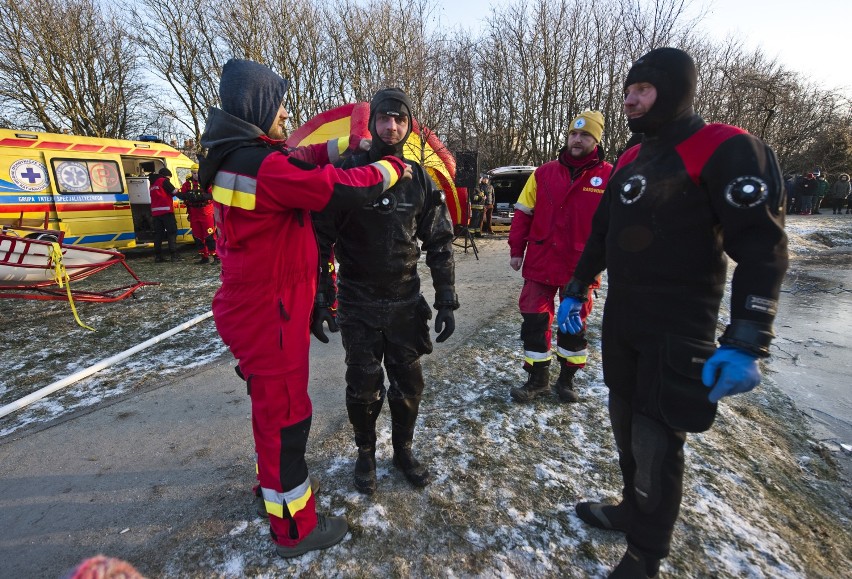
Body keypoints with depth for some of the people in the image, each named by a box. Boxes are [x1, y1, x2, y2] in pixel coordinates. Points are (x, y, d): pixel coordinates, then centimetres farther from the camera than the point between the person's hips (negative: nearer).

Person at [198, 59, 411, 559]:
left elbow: (298, 161, 21)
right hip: (269, 311, -10)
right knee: (286, 411, 4)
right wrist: (392, 169, -6)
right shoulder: (263, 166, -22)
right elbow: (345, 189, -23)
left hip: (255, 303, 10)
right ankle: (295, 528, 24)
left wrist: (345, 146, 12)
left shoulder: (237, 157, 8)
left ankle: (272, 481, 48)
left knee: (271, 400, 25)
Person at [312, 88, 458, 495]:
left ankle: (403, 450, 37)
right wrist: (319, 300, -10)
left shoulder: (420, 179, 2)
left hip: (406, 303, 3)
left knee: (409, 382, 11)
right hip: (358, 305, -2)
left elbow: (440, 244, 4)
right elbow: (321, 240, -6)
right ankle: (365, 453, 35)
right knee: (364, 385, 8)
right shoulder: (347, 172, -8)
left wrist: (446, 301, -1)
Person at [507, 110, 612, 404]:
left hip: (581, 267, -1)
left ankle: (567, 378, 31)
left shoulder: (609, 176, -2)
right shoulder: (544, 173, 4)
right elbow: (523, 213, 6)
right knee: (534, 320, 4)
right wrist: (516, 250, 3)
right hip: (540, 263, 2)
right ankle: (538, 379, 21)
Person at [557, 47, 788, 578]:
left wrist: (745, 344, -24)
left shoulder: (726, 150, -10)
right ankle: (633, 510, 41)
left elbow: (763, 249, -16)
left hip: (677, 333, -7)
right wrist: (576, 292, 17)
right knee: (626, 426, 18)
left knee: (657, 443, 3)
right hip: (620, 323, 7)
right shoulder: (630, 161, 13)